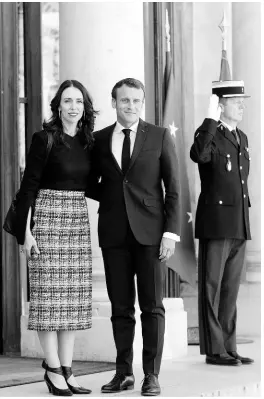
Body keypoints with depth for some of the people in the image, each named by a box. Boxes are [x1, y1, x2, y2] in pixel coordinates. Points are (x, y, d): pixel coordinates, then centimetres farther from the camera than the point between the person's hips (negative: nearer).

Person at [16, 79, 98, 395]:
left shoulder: (88, 142, 11)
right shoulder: (44, 138, -6)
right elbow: (28, 186, -8)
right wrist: (25, 231, -12)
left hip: (78, 218, 6)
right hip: (47, 216, -6)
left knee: (74, 295, 4)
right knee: (50, 293, -5)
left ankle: (66, 369, 8)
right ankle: (53, 367, 1)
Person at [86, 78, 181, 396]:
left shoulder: (160, 137, 4)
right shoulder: (99, 140, 9)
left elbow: (173, 188, 2)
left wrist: (171, 232, -6)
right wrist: (112, 199, 3)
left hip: (149, 231, -2)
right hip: (114, 233, 2)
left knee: (152, 306, -1)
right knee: (120, 307, 5)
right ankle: (124, 373, 12)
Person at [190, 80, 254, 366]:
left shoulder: (241, 138, 17)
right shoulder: (208, 134, -7)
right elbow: (198, 155, -31)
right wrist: (211, 118, -26)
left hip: (239, 226, 7)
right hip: (215, 224, -7)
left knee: (230, 289, 10)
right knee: (211, 288, -2)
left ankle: (228, 348, 14)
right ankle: (213, 350, 1)